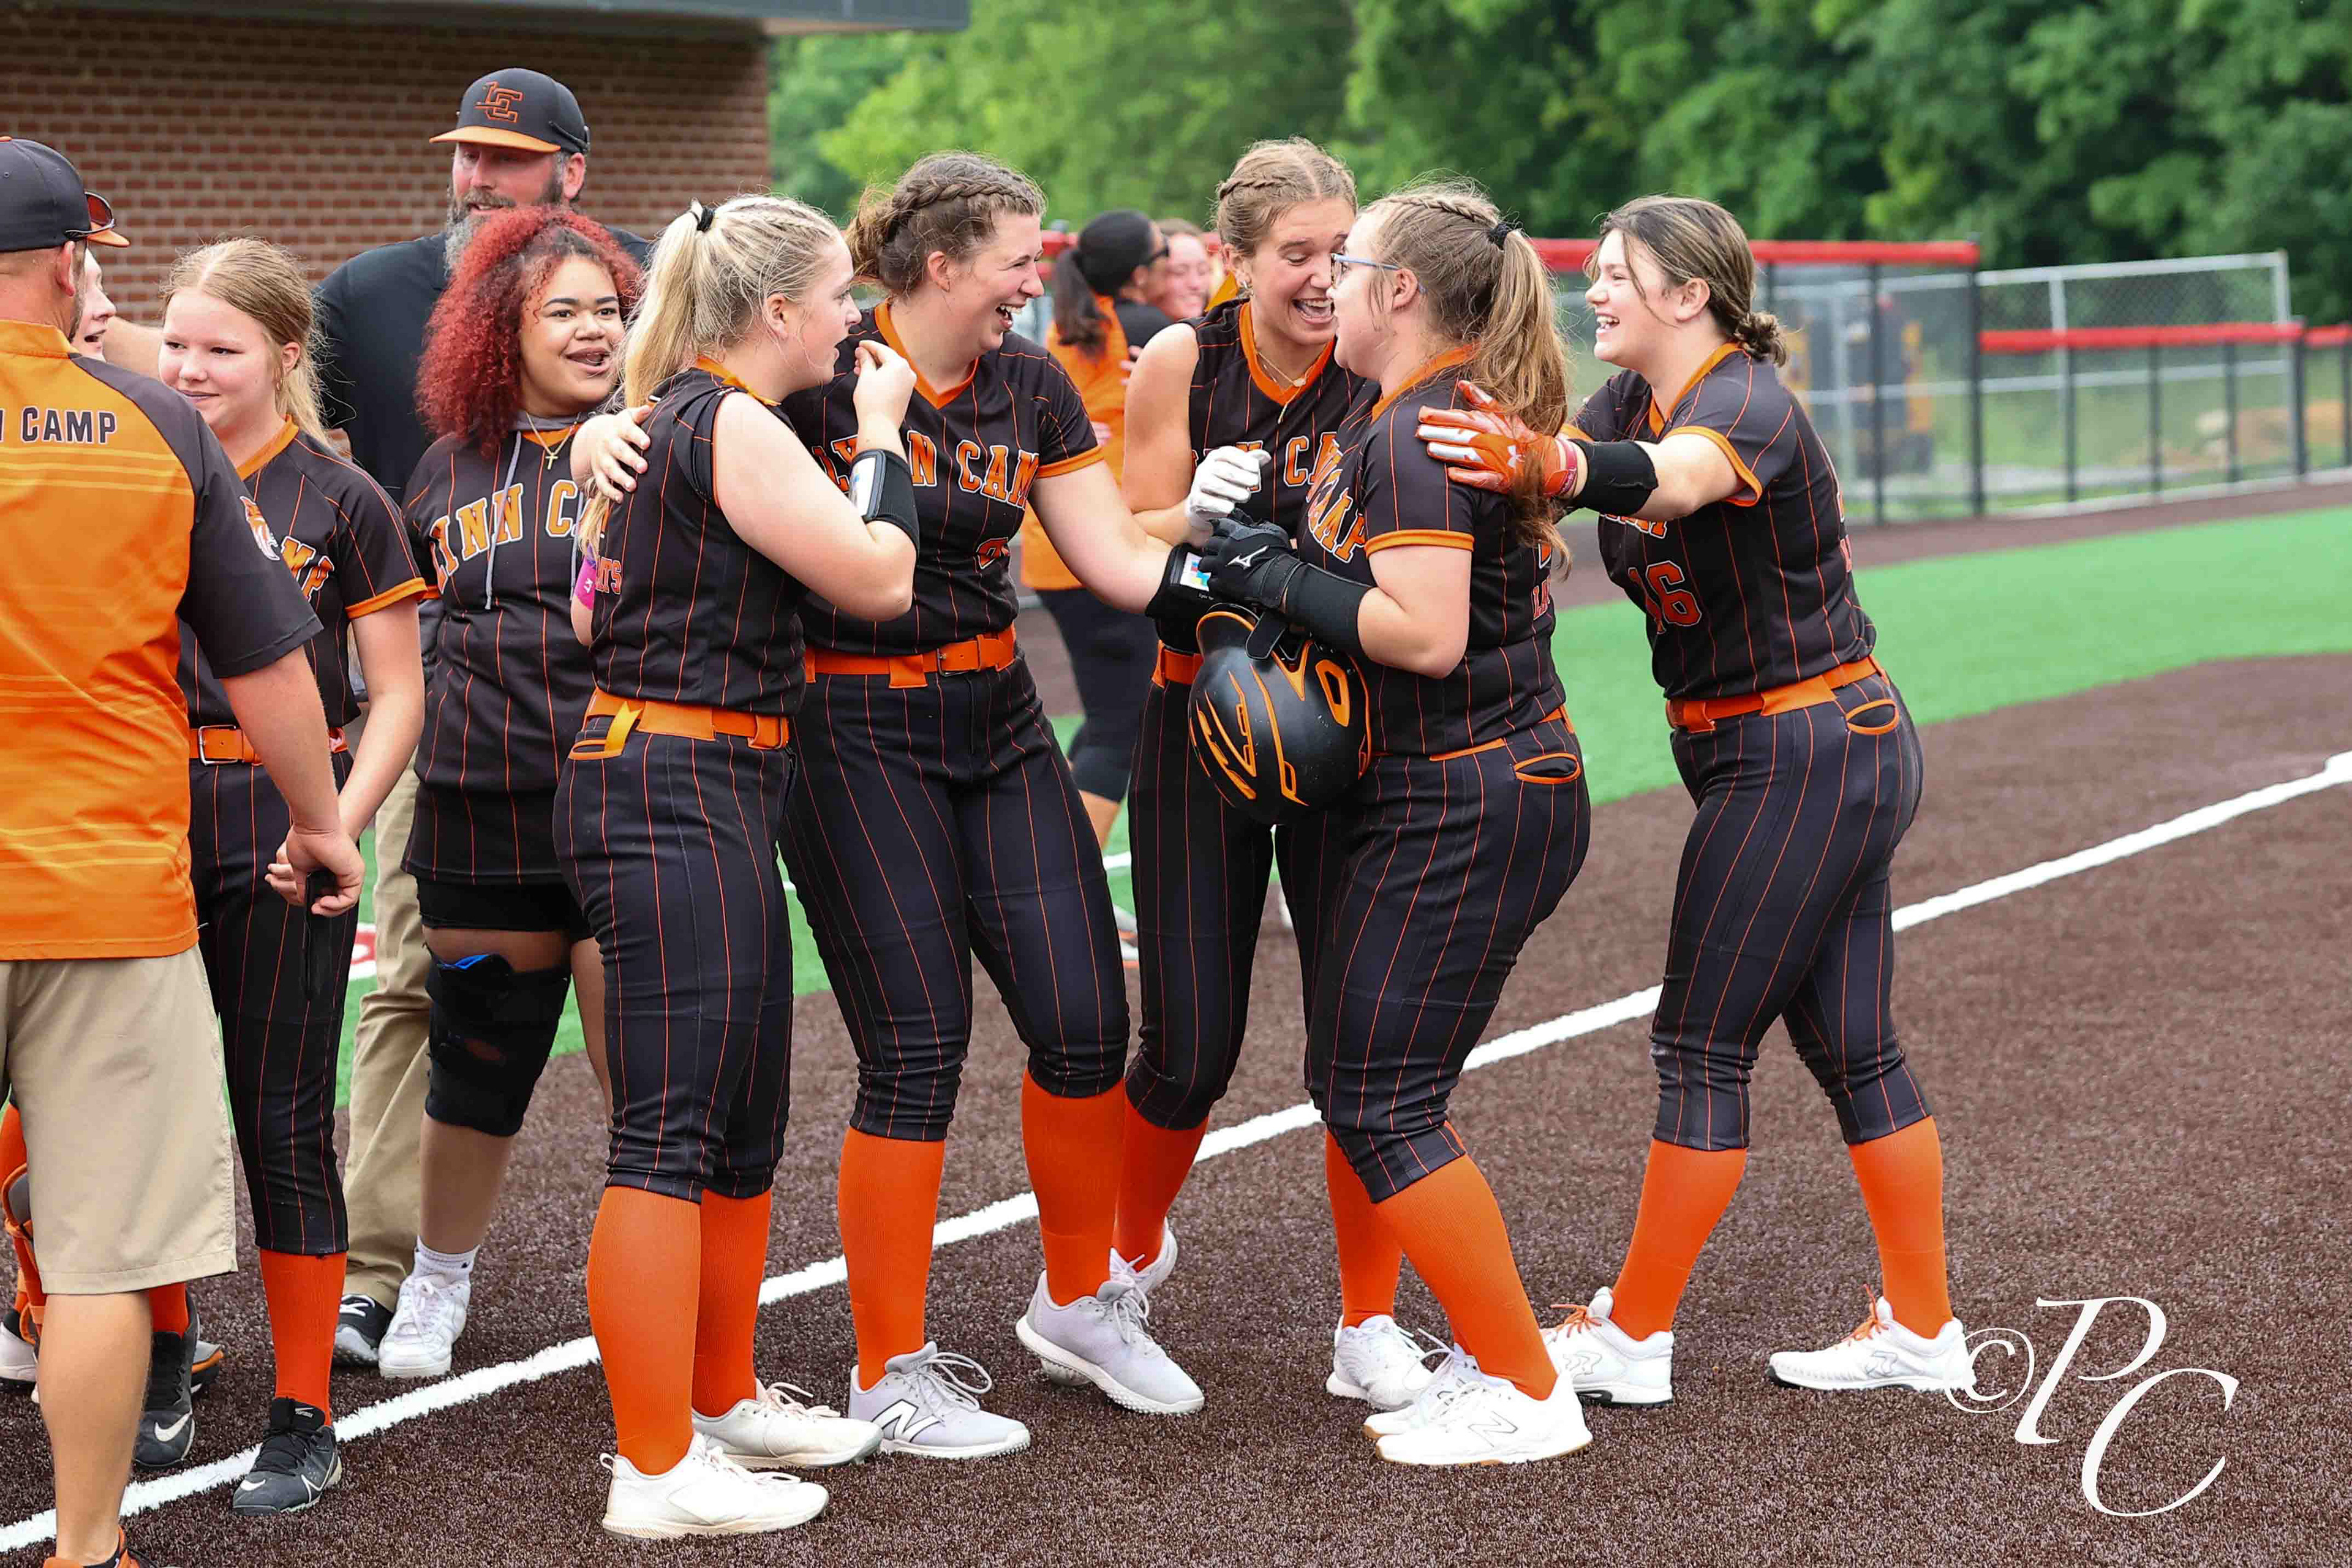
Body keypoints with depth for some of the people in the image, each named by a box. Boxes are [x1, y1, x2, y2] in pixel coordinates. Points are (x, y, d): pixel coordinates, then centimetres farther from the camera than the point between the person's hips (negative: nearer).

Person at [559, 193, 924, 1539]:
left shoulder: (672, 413, 16)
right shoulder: (735, 427, -14)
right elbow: (881, 578, -14)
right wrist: (883, 433, 1)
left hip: (701, 792, 11)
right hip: (681, 796, -11)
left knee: (746, 1125, 18)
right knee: (670, 1137, -8)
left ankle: (722, 1402, 31)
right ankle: (657, 1474, -5)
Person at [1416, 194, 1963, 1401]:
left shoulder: (1750, 406, -21)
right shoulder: (1633, 400, 9)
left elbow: (1674, 478, -44)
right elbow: (1561, 453, -7)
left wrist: (1556, 470, -63)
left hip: (1800, 756, -9)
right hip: (1840, 755, 9)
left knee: (1700, 1042, -4)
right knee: (1850, 1046, 11)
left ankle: (1632, 1337, 3)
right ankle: (1921, 1328, 17)